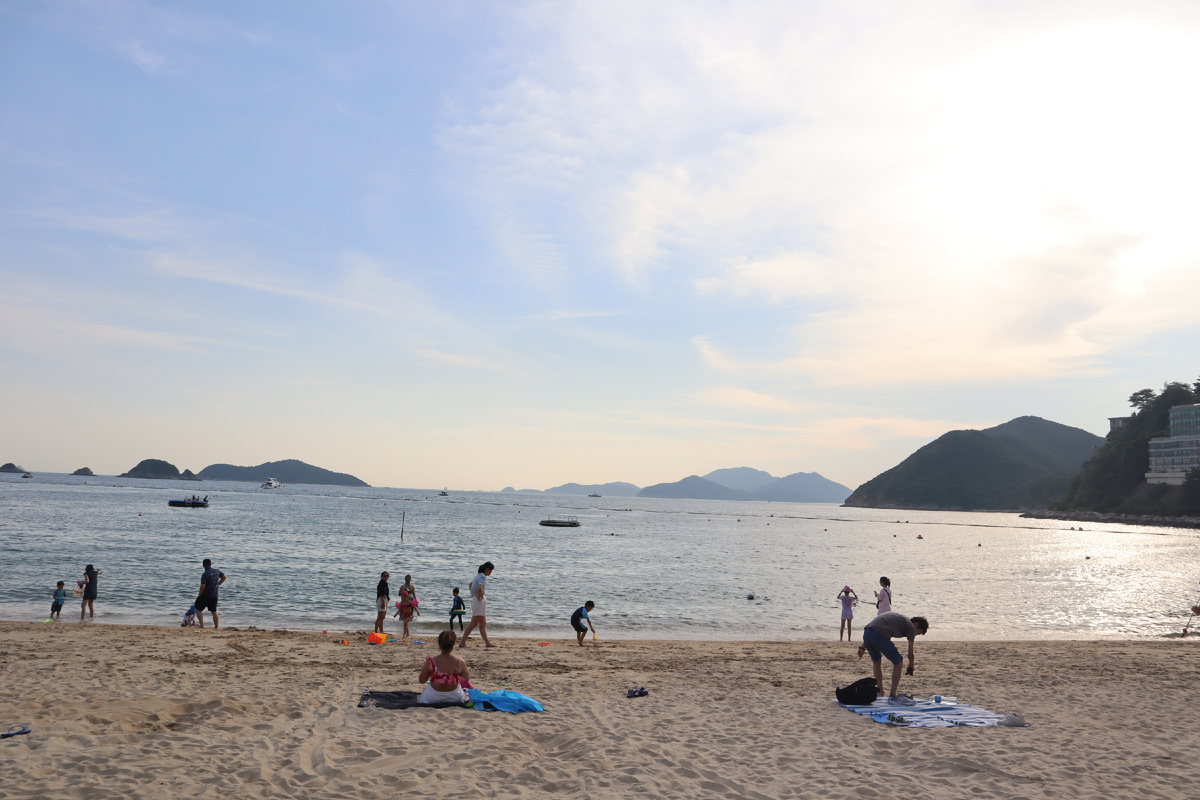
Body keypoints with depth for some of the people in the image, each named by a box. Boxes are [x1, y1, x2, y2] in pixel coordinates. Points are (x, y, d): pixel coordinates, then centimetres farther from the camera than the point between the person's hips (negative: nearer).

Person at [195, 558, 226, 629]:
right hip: (214, 596, 6)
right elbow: (224, 577, 19)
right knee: (214, 612, 15)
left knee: (198, 609, 9)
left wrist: (200, 595, -7)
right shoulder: (217, 571, 1)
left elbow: (202, 586, -23)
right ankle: (216, 627, 16)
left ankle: (202, 625, -3)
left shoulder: (205, 574, -19)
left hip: (205, 596, -6)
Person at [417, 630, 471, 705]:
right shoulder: (459, 662, -19)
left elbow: (421, 680, -7)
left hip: (432, 699, 0)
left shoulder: (430, 662, -21)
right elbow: (466, 677, 1)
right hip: (455, 698, 0)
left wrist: (423, 669, 8)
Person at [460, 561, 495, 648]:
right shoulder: (483, 577, -15)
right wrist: (479, 597, -18)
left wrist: (473, 595, 20)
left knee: (483, 624, 10)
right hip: (479, 601, -10)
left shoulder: (477, 576, 14)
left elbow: (470, 586, 29)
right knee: (474, 623, -6)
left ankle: (487, 643, 13)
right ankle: (463, 642, -4)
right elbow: (480, 588, -32)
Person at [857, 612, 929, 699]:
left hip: (866, 633, 7)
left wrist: (862, 647, 28)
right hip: (879, 636, -7)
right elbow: (910, 654, 17)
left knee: (876, 661, 30)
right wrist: (911, 667, 38)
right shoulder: (910, 626, 14)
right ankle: (892, 695, 13)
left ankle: (880, 693, 29)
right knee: (898, 662, 13)